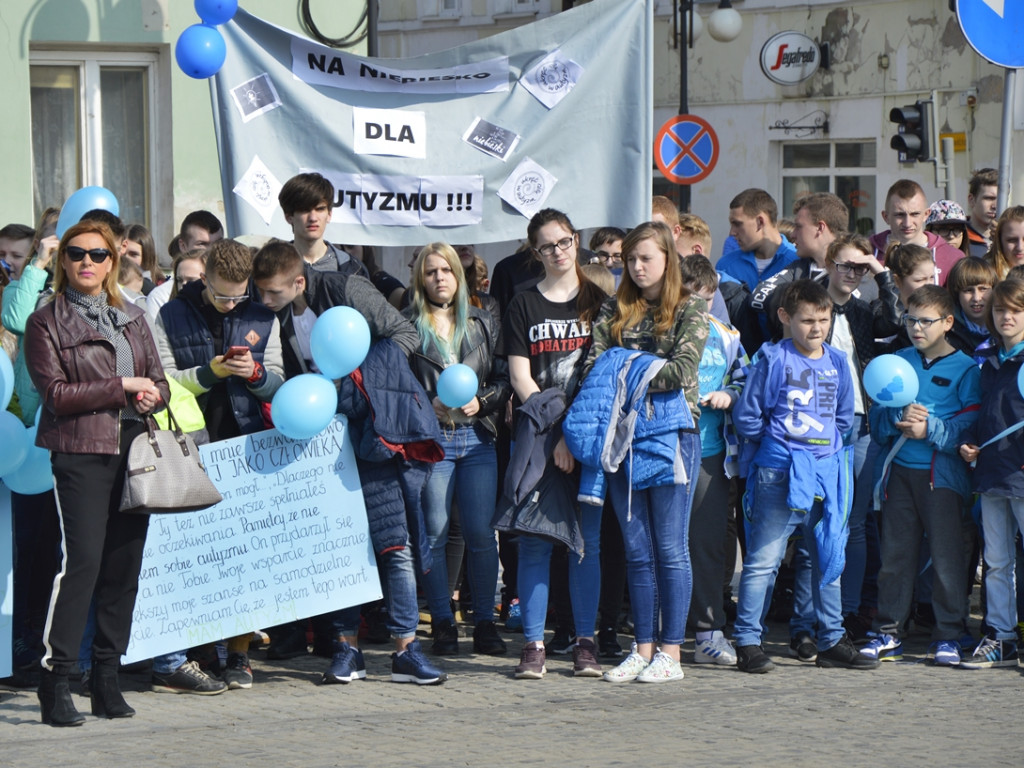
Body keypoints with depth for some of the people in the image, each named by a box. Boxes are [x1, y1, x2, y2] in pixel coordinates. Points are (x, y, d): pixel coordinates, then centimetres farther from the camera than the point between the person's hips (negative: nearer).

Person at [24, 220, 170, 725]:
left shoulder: (132, 319, 18)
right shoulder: (46, 323, 2)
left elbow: (159, 383, 17)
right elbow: (56, 392, -8)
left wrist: (151, 396, -6)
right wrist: (122, 387, -11)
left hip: (133, 450, 5)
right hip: (80, 452, -5)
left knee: (124, 564, 4)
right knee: (81, 559, -14)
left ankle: (107, 678, 11)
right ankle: (55, 678, -9)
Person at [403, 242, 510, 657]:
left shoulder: (483, 323, 13)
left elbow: (504, 378, 11)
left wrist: (481, 401, -6)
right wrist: (427, 406, -12)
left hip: (477, 439, 2)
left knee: (481, 532, -2)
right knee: (435, 532, -2)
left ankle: (485, 622, 6)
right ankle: (442, 623, 5)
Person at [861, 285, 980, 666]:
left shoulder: (965, 369, 0)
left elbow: (972, 427, -7)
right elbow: (877, 419, 10)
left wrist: (930, 429, -16)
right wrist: (900, 418, -11)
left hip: (942, 474, -4)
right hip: (899, 472, 4)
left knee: (946, 555, -4)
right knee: (895, 552, 7)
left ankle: (948, 635, 5)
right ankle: (888, 632, 14)